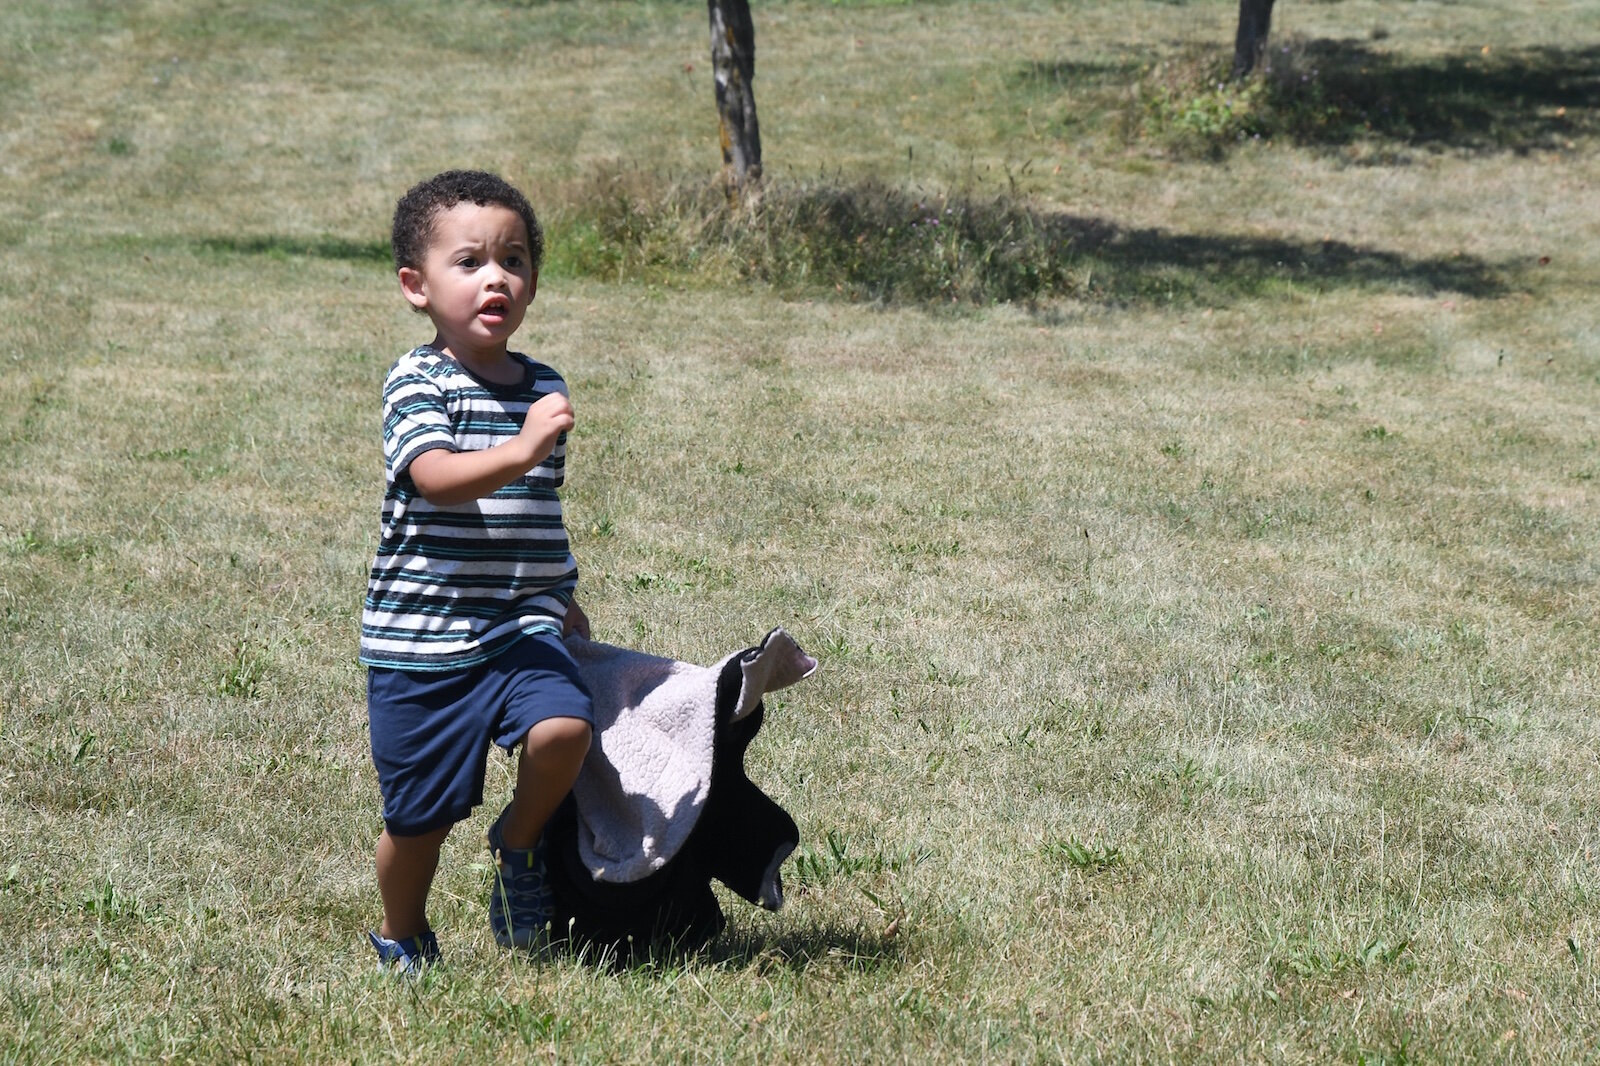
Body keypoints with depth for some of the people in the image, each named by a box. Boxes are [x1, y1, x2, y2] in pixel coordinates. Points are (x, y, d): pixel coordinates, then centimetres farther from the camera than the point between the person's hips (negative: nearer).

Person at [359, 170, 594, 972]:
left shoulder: (542, 387, 11)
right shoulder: (418, 384, -8)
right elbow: (437, 479, -26)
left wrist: (562, 598, 26)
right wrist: (522, 448, -38)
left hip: (522, 625, 4)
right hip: (420, 632, -4)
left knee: (563, 728, -25)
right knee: (421, 812, 3)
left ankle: (520, 844, 7)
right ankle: (401, 940, 31)